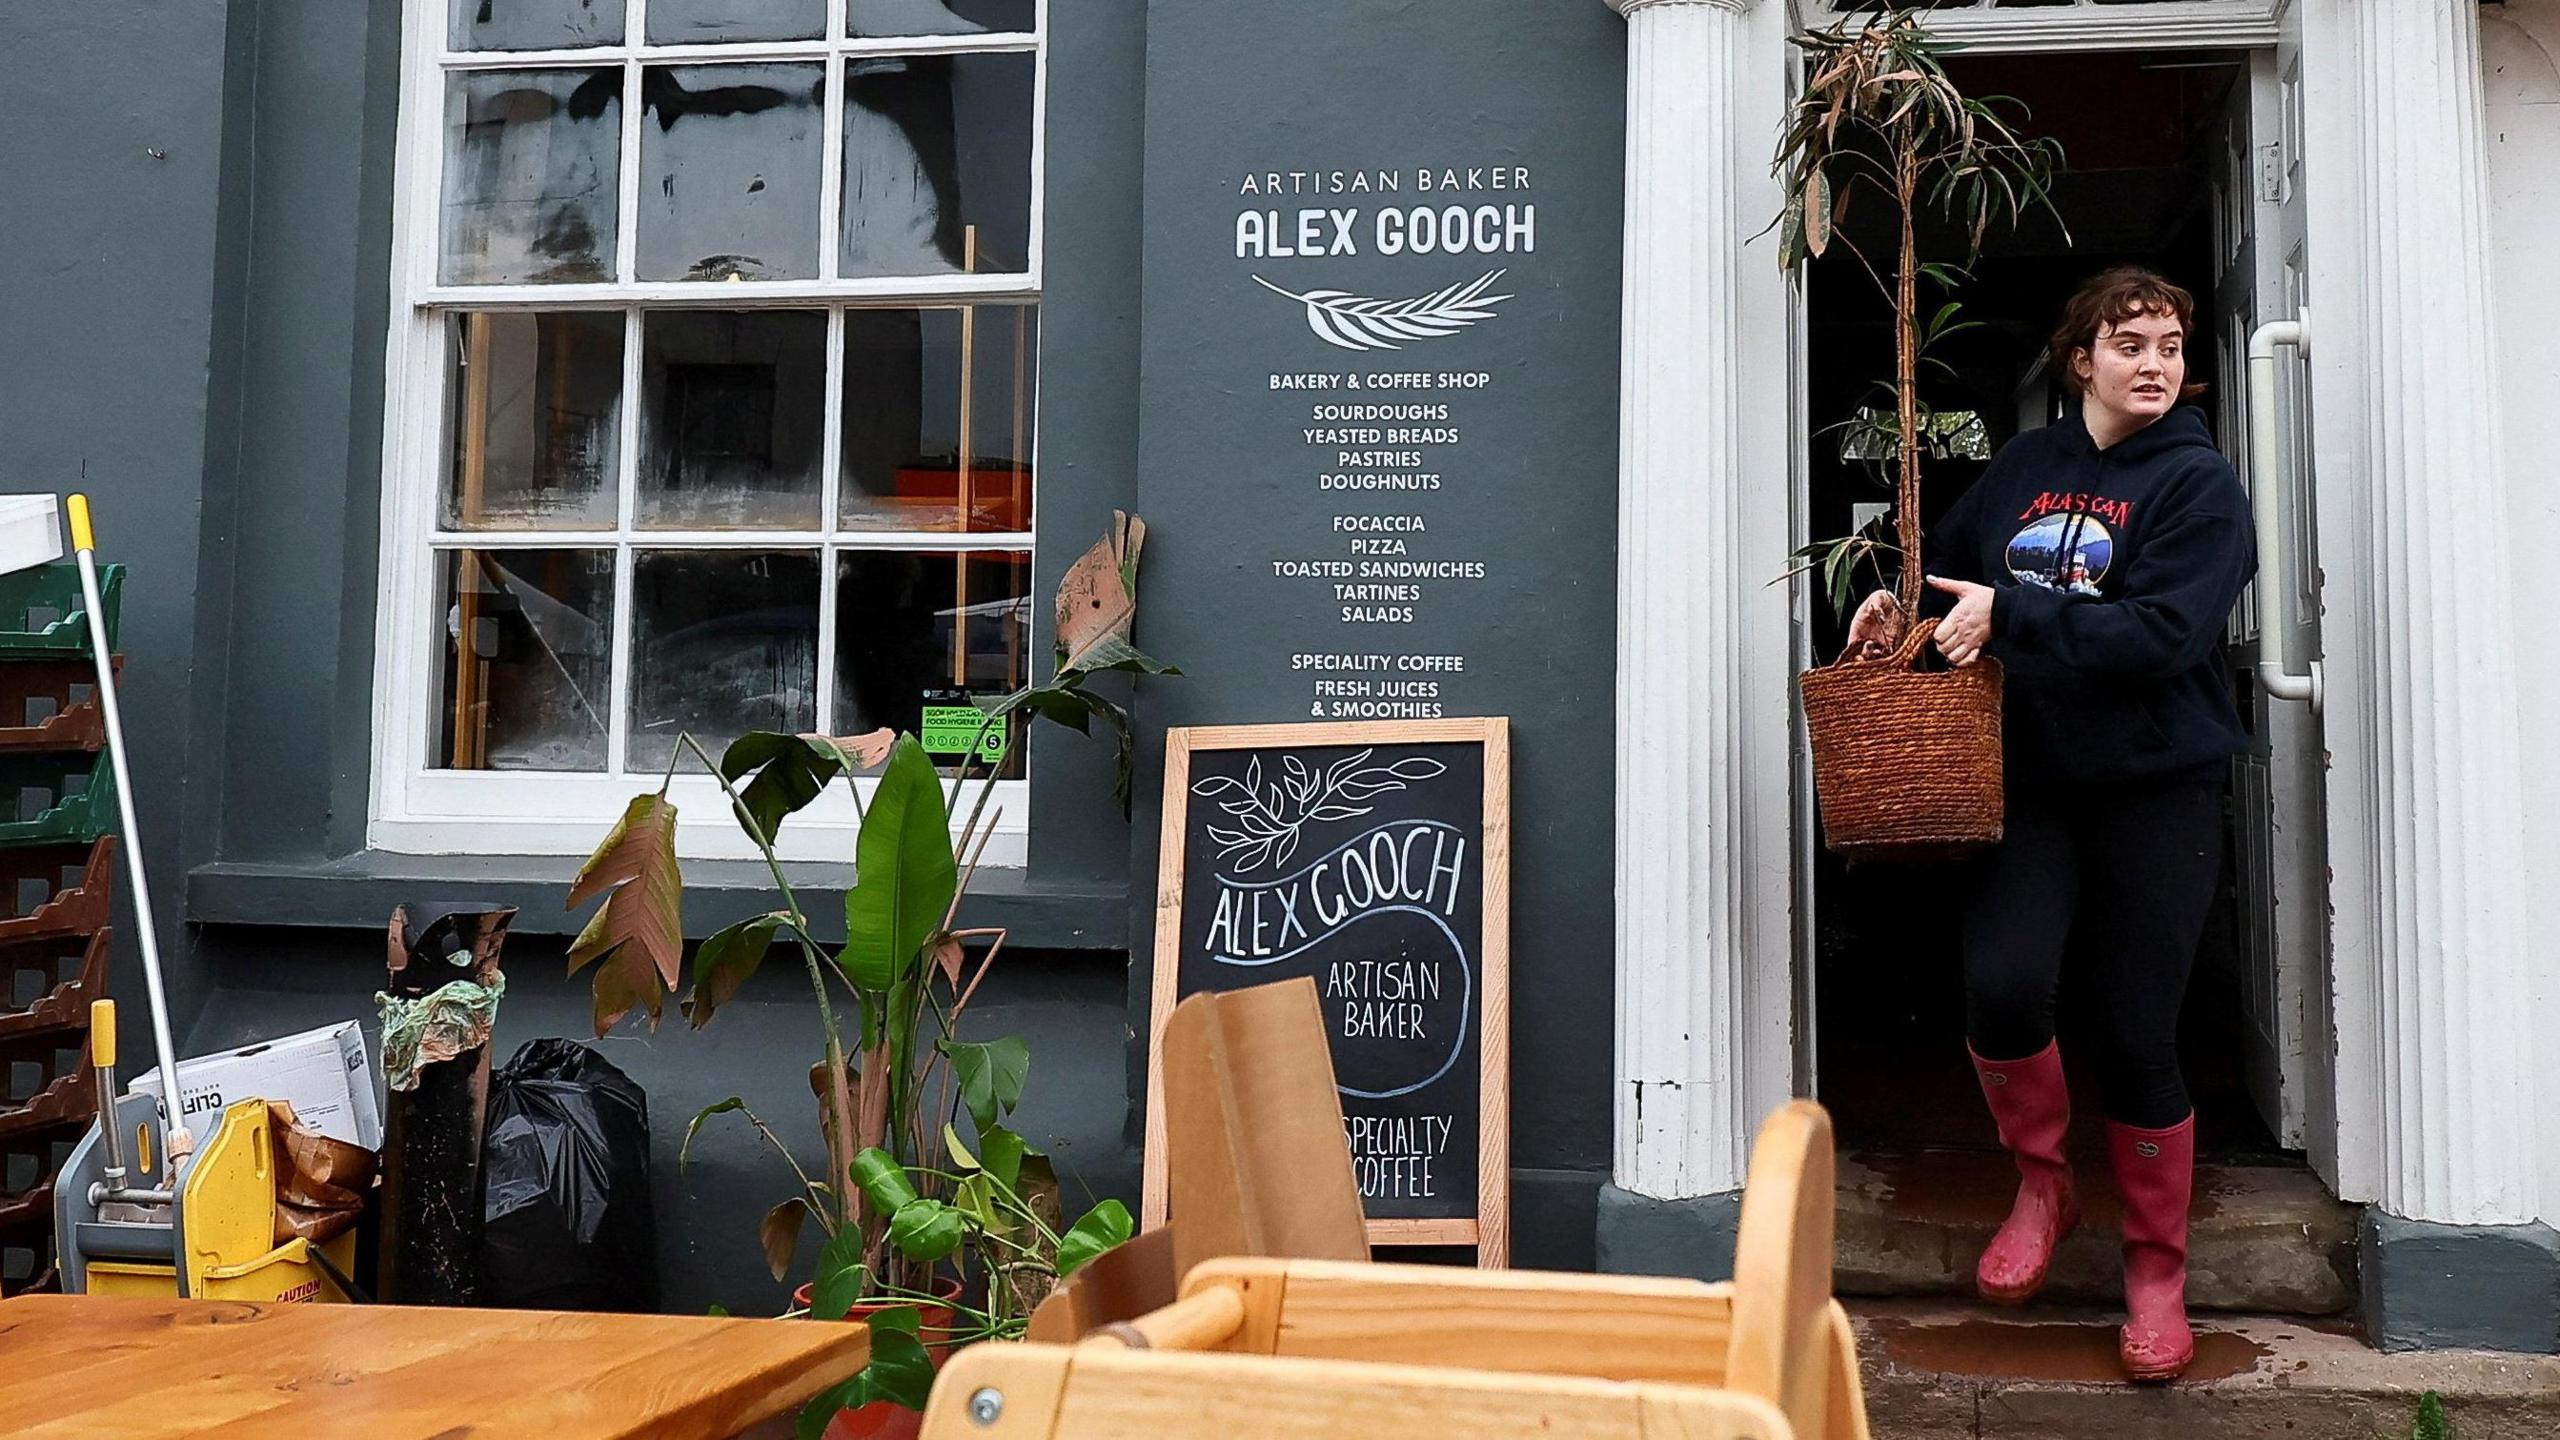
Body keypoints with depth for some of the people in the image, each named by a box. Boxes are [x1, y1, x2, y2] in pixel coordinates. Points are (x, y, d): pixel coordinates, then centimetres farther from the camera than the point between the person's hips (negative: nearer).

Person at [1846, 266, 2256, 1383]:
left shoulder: (2199, 484, -5)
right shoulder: (2024, 466, 9)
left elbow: (2164, 631, -19)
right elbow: (1953, 562, 25)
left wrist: (2011, 615, -20)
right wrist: (1901, 604, 4)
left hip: (2155, 787, -3)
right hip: (2024, 778, 3)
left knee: (2139, 1036, 2)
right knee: (2002, 986, -16)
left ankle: (2155, 1271, 23)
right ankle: (2041, 1186, 14)